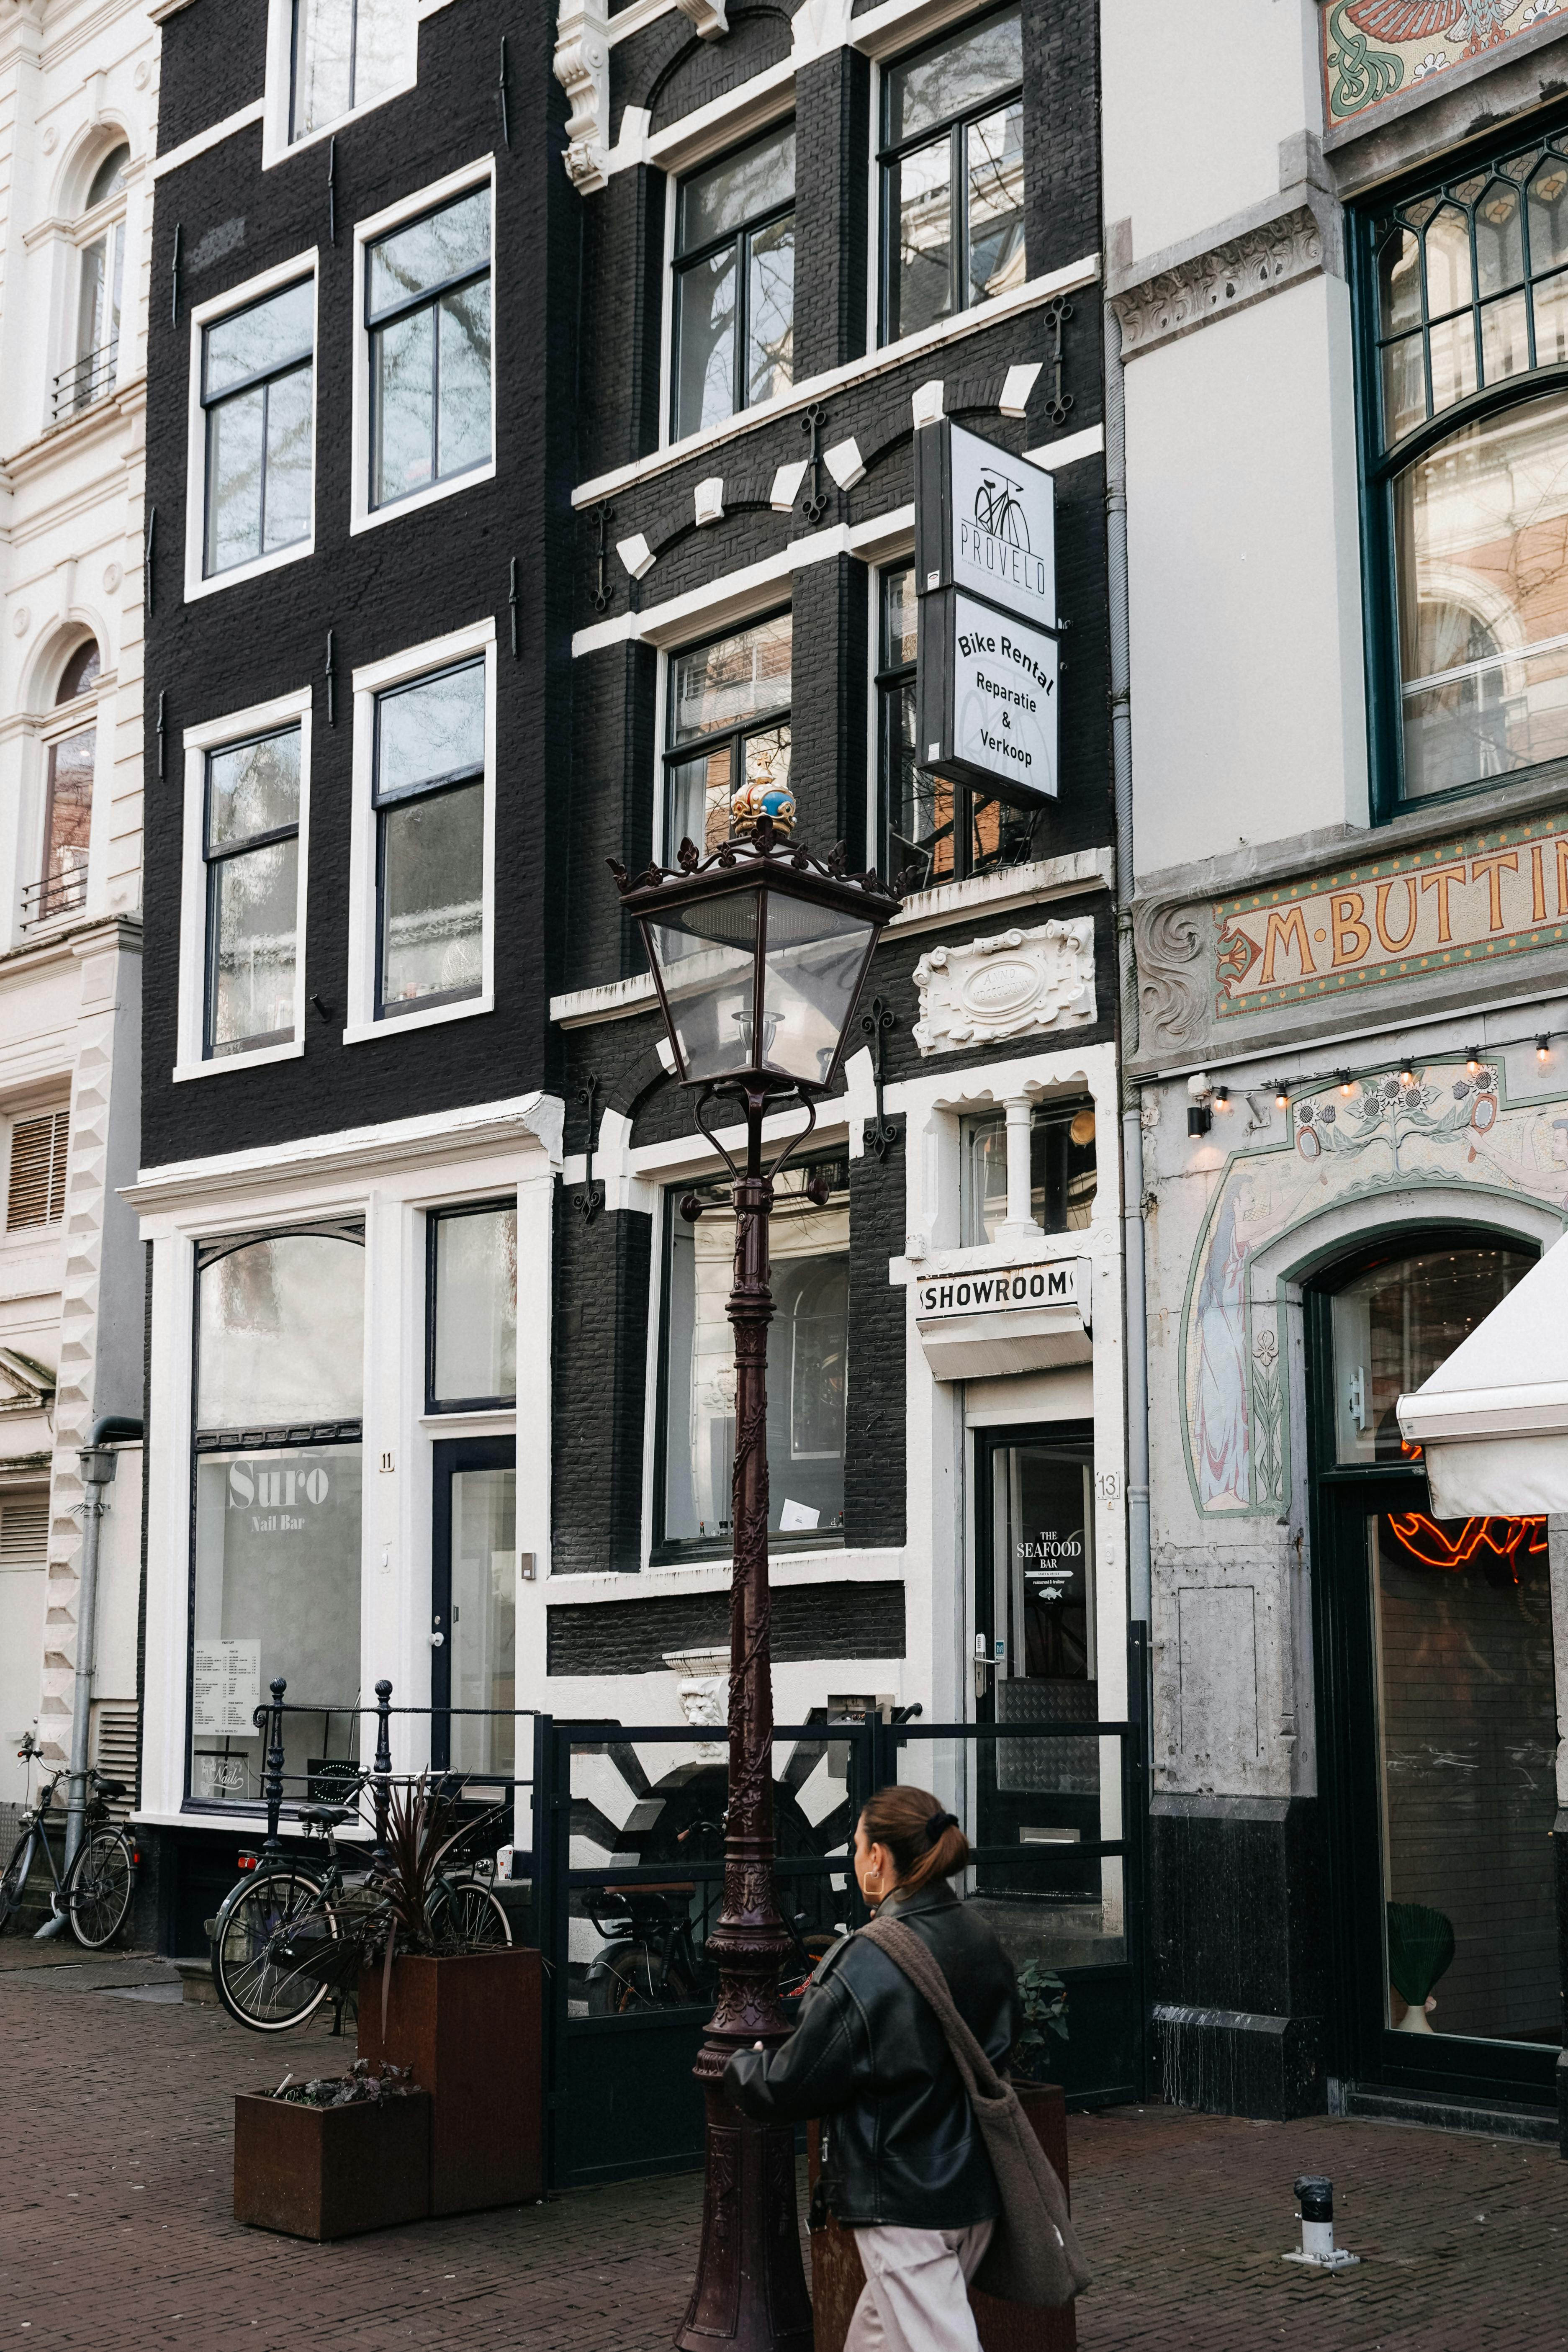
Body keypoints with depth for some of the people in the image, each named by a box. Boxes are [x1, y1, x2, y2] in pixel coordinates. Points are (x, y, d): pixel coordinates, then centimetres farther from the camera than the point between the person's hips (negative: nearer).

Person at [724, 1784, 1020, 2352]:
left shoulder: (868, 1967, -22)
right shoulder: (983, 1942, 2)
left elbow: (791, 2086, -15)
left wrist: (740, 2068, 9)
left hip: (905, 2203, -8)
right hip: (976, 2190, 9)